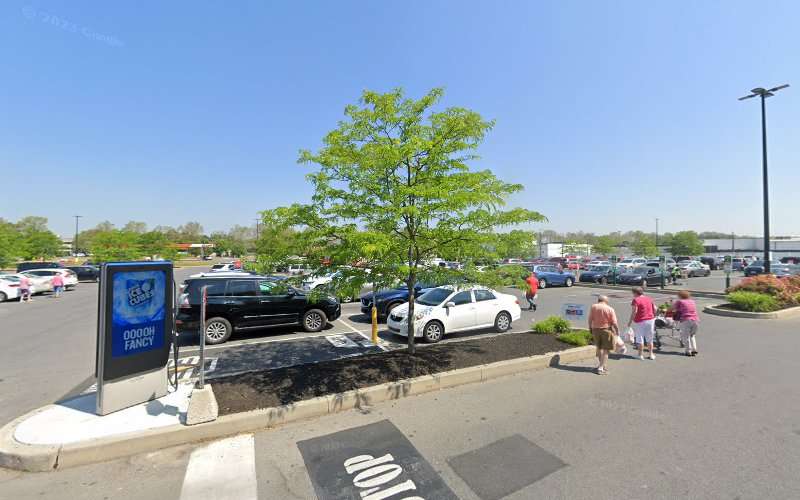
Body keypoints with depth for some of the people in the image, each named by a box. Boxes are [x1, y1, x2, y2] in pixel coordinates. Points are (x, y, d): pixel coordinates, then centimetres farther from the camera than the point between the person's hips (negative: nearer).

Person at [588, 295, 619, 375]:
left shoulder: (593, 307, -1)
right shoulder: (610, 309, -8)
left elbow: (590, 319, 0)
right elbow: (614, 323, -10)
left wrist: (590, 328, 11)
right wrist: (617, 331, 2)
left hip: (595, 329, 3)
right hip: (606, 330, -3)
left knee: (599, 347, 21)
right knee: (606, 350, 4)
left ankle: (601, 364, 34)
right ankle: (601, 368, 0)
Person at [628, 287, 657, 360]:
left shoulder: (635, 300, -13)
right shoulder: (649, 299, 8)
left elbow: (634, 312, -18)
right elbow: (655, 309, 9)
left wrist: (630, 321, -12)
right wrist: (653, 316, 22)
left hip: (639, 321, -6)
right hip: (650, 320, 6)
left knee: (640, 338, 4)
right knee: (649, 338, 16)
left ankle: (641, 355, 8)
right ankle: (651, 354, 22)